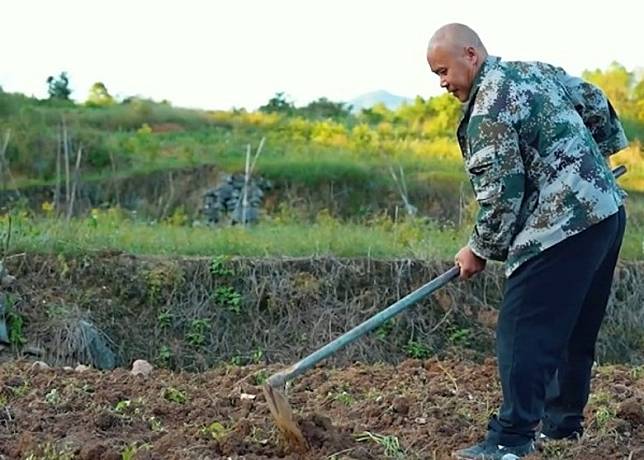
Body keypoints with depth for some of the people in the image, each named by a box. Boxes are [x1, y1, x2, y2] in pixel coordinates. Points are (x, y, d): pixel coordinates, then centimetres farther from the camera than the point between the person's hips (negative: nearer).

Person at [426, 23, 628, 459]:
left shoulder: (487, 111, -14)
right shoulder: (539, 71, 15)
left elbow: (501, 194, -16)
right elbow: (595, 102, 28)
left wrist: (480, 250, -1)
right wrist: (589, 162, 37)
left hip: (561, 230, -10)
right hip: (608, 213, 10)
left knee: (523, 335, -8)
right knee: (575, 331, 19)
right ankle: (564, 421, 31)